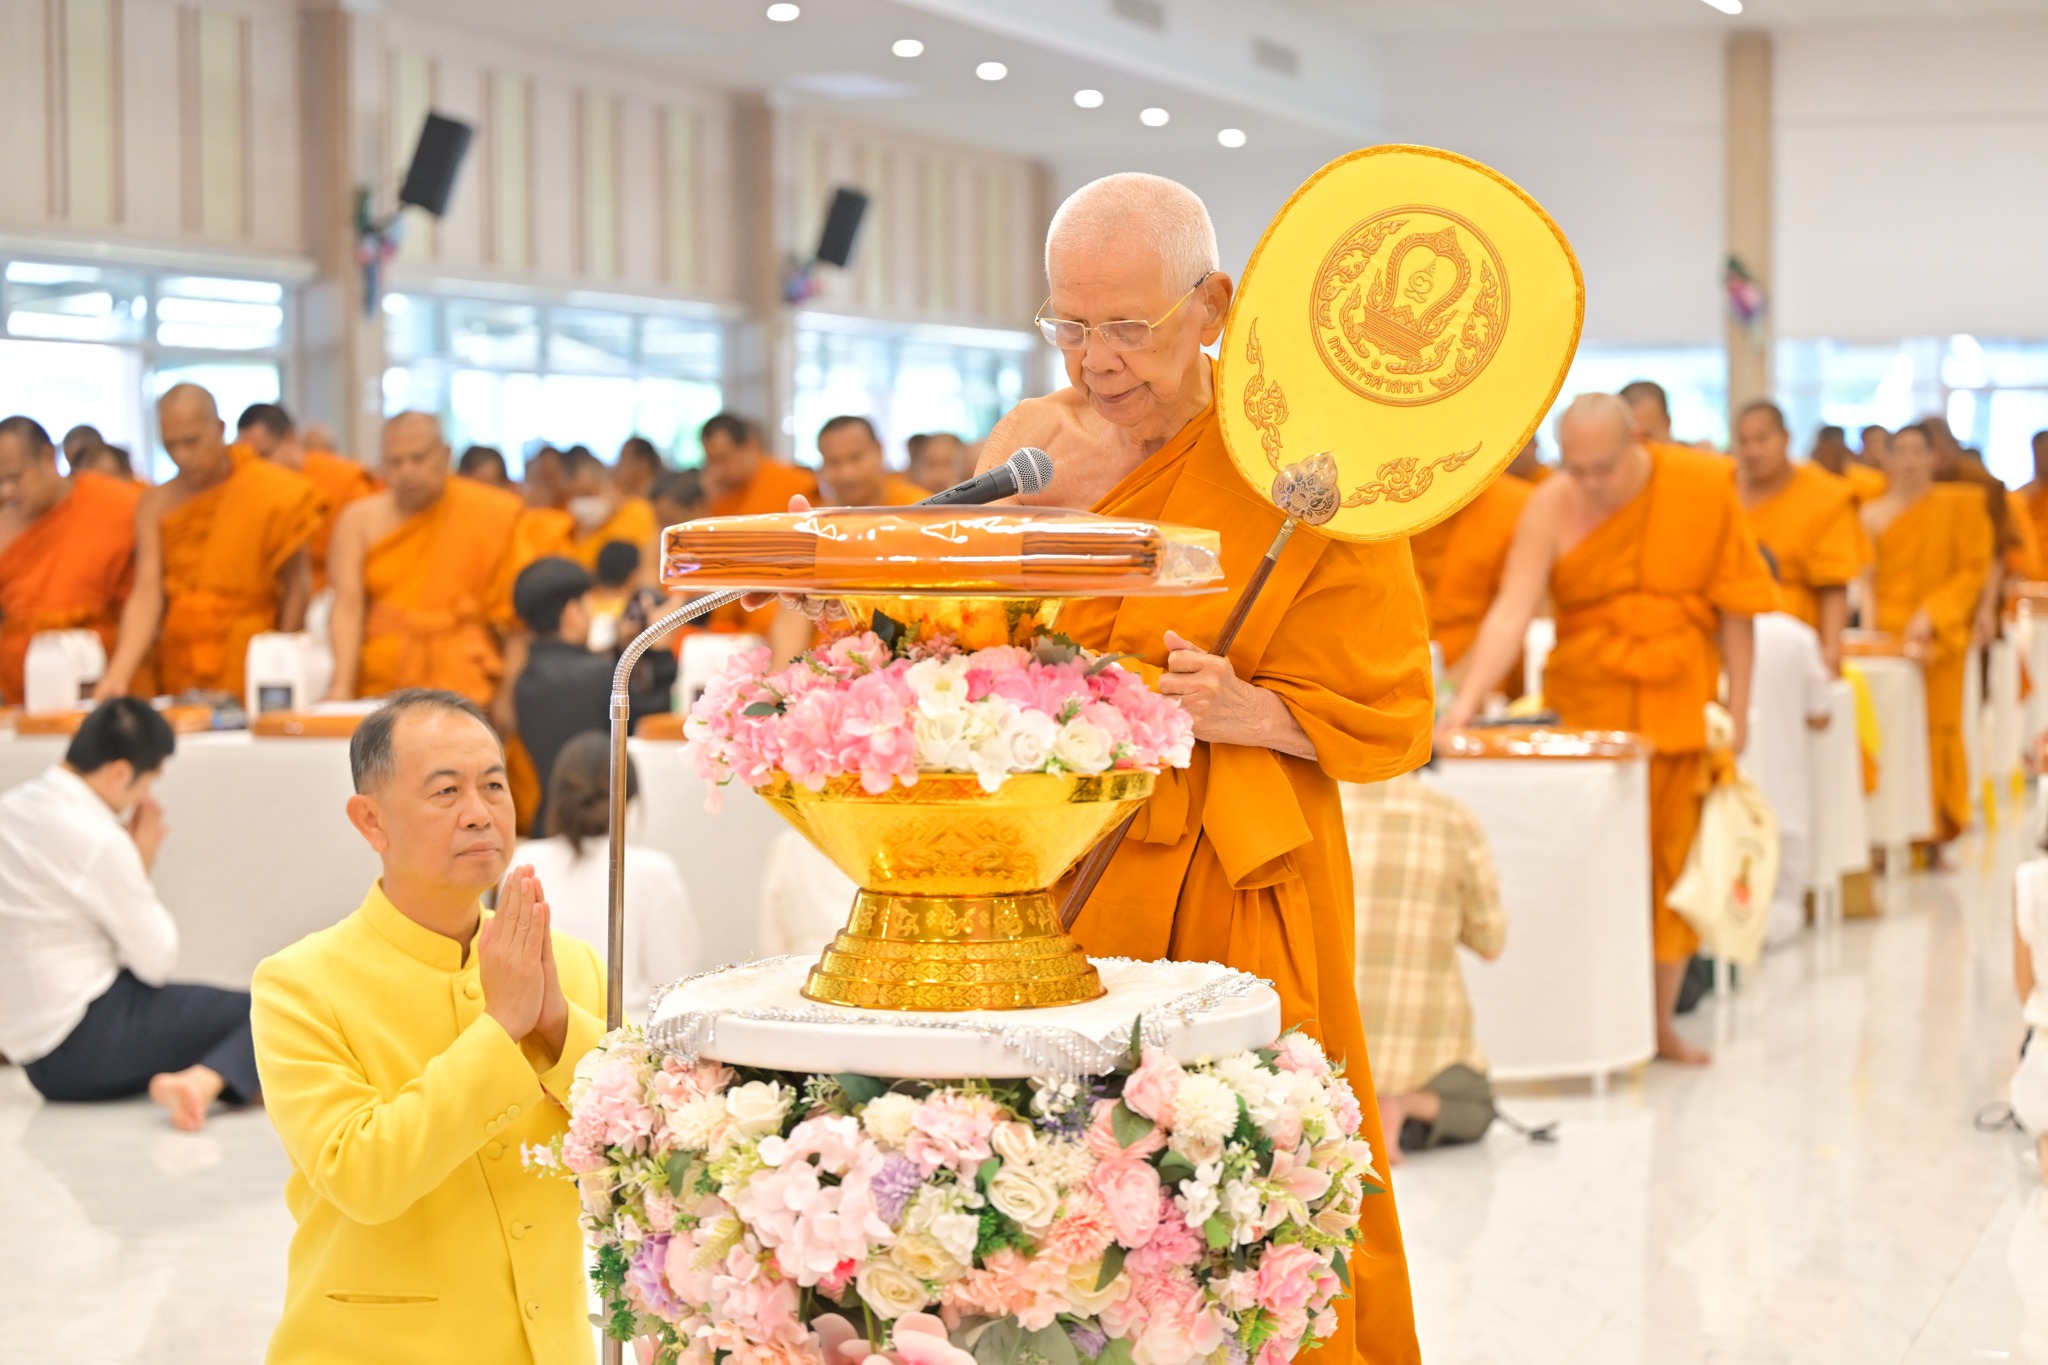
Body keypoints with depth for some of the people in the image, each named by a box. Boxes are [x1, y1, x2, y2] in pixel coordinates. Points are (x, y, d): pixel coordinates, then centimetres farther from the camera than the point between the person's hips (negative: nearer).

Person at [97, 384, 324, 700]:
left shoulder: (269, 492, -5)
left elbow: (297, 585, -3)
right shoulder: (155, 504, 1)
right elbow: (146, 593, -7)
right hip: (180, 672, 2)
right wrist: (118, 674, -21)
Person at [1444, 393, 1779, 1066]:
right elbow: (1511, 612, -20)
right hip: (1585, 703, -1)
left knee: (1671, 859, 5)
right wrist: (1467, 701, -32)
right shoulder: (1550, 509, -11)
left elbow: (1734, 602, -1)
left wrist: (1738, 704, -1)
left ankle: (1659, 1020, 17)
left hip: (1677, 702, 1)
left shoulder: (1703, 487, -8)